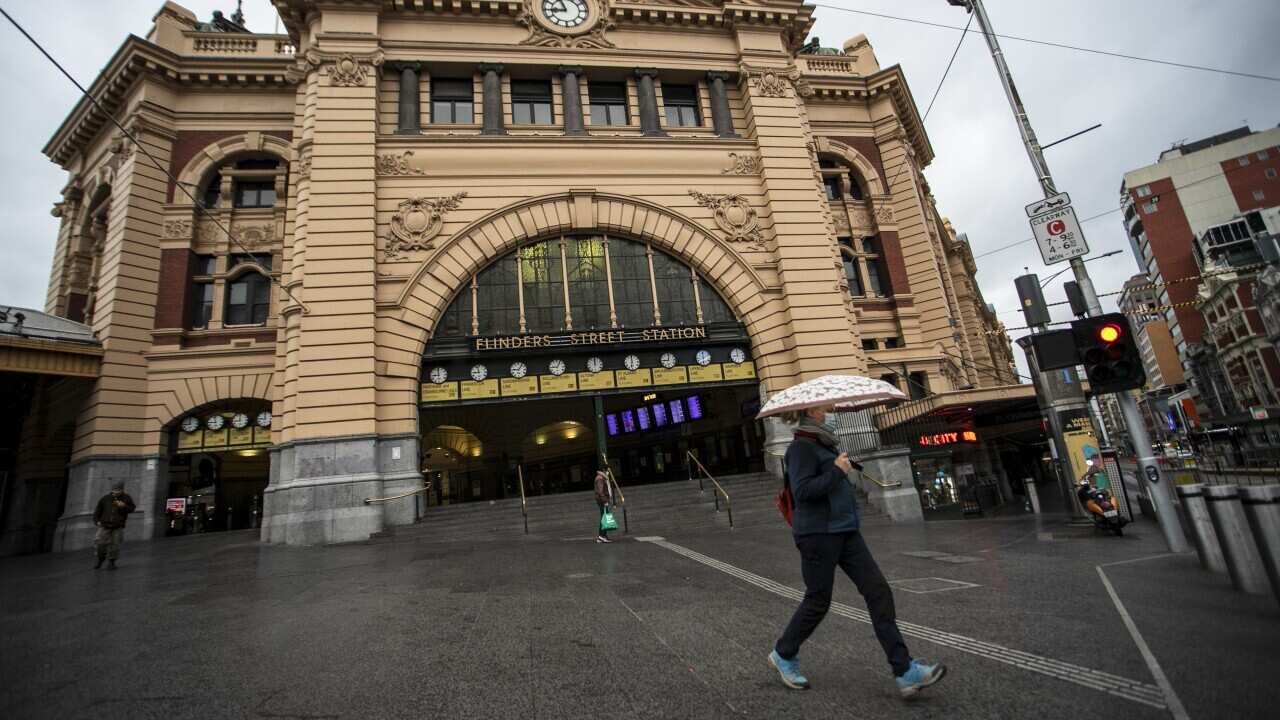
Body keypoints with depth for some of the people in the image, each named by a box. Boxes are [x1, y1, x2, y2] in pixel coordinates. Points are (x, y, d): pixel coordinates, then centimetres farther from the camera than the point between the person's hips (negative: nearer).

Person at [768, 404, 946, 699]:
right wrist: (837, 470, -21)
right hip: (818, 533, -9)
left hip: (844, 530, 9)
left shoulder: (823, 444, 14)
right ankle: (783, 655, 26)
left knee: (878, 591, 2)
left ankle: (905, 672, 8)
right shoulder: (801, 447, -15)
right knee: (818, 601, 3)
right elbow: (802, 490, -25)